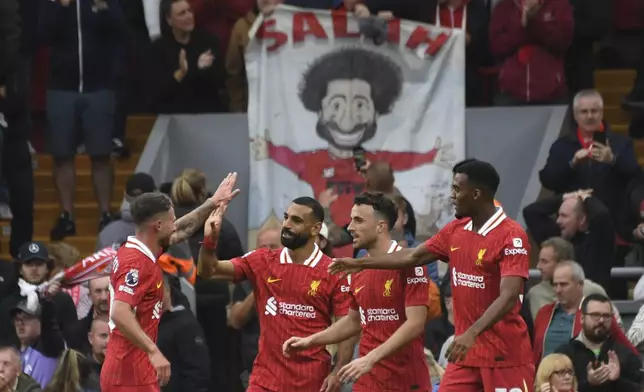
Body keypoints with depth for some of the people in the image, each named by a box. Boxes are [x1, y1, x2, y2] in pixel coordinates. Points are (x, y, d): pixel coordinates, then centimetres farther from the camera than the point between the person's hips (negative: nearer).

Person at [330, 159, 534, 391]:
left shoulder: (511, 236, -16)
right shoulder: (456, 231, 9)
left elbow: (508, 297, -25)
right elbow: (415, 256, 22)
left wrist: (472, 333, -36)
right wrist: (362, 264, 24)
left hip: (505, 354, -8)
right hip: (468, 351, 8)